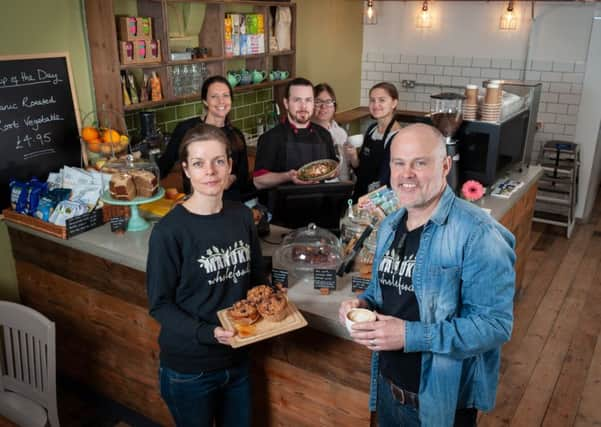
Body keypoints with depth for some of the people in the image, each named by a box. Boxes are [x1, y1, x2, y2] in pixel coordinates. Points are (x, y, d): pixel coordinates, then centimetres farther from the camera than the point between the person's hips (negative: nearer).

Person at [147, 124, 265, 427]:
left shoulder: (242, 216, -3)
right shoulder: (169, 231, -19)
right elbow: (160, 304, -14)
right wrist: (207, 333, -27)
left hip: (237, 359, 5)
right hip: (188, 369, -5)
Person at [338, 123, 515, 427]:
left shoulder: (478, 234, -22)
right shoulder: (390, 225, 3)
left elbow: (495, 323, -24)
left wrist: (412, 335, -29)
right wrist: (364, 303, -6)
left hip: (444, 399, -6)